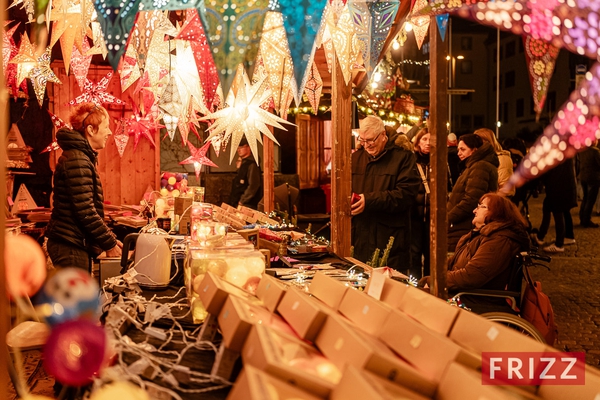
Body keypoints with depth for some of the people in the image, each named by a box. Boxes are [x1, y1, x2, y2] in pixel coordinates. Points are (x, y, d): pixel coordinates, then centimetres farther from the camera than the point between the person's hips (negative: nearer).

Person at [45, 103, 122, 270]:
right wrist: (109, 243, -13)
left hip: (73, 244, 10)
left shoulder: (82, 157, 15)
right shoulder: (77, 161, -17)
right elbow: (85, 212, -21)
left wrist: (110, 238, 13)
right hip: (71, 247, -10)